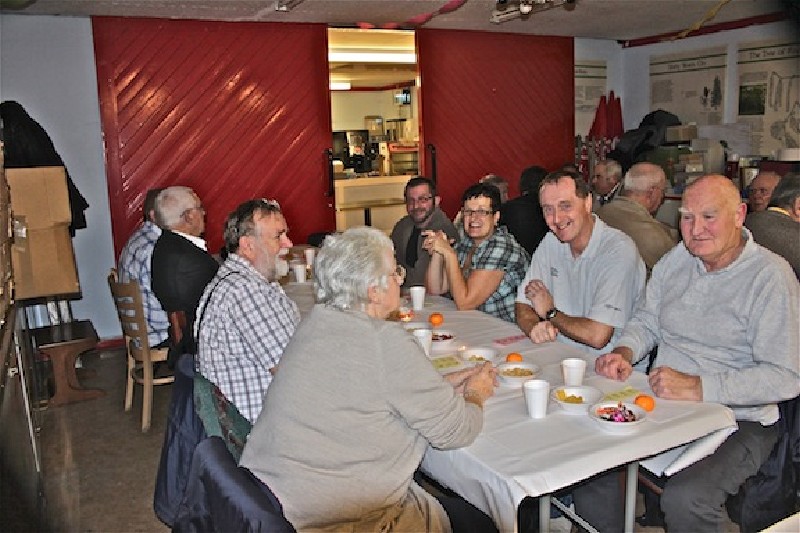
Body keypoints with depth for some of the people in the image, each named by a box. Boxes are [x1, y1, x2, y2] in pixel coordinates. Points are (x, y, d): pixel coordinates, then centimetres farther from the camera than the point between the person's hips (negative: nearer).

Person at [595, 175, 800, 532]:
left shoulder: (770, 277, -12)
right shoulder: (677, 259, 8)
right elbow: (647, 321, 17)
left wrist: (698, 387, -25)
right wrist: (624, 352, -5)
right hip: (661, 403, 6)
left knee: (685, 499, -30)